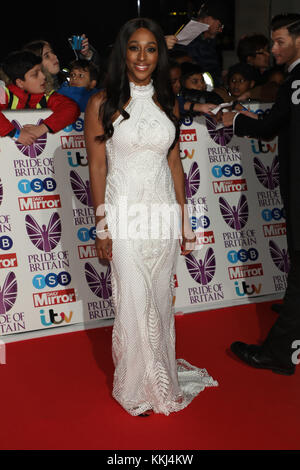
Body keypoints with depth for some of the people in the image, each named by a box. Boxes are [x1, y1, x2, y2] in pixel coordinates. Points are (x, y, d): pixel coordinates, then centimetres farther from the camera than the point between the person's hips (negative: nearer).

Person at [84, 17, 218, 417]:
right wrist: (101, 226, -8)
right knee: (134, 304, 1)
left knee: (161, 300, 13)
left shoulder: (168, 103, 8)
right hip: (125, 214, -3)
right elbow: (97, 167, -5)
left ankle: (162, 377, 32)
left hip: (163, 214, 4)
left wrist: (183, 219, 10)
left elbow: (175, 163, 11)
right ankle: (138, 388, 21)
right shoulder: (103, 104, -4)